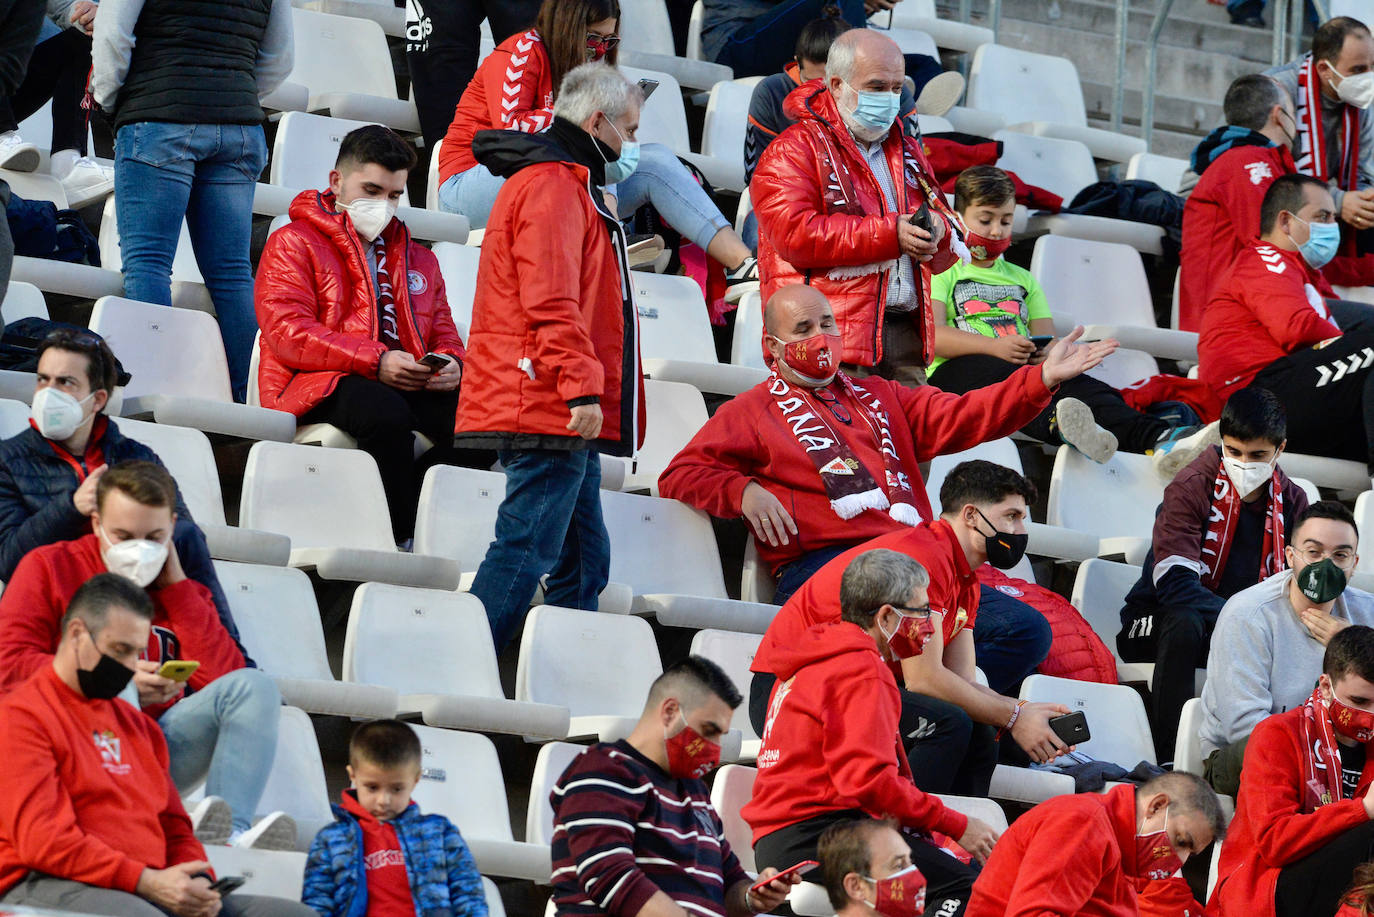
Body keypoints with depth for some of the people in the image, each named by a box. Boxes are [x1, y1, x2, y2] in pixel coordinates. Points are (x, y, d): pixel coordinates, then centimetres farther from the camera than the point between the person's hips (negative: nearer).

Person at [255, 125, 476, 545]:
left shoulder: (418, 259, 30)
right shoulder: (293, 244, 9)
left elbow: (443, 333, 29)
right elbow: (287, 333, -5)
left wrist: (449, 364, 0)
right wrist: (376, 361, -17)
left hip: (411, 387, 5)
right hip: (319, 387, -5)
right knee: (385, 412, -40)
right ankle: (401, 540, -33)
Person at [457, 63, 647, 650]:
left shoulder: (563, 183, 25)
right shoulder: (553, 184, -10)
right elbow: (551, 301, -19)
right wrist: (582, 387, -22)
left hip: (566, 423, 11)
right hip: (550, 411, -11)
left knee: (584, 563, 10)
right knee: (527, 548, -13)